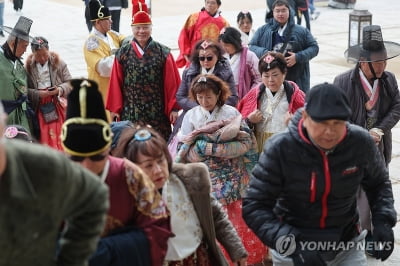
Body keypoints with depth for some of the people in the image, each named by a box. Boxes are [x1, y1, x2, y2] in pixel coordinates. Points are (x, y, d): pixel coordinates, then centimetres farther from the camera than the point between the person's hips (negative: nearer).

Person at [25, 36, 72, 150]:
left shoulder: (59, 63, 0)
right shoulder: (28, 67, -1)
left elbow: (70, 83, 2)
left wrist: (60, 90, -16)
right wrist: (38, 94, -18)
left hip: (58, 105, 0)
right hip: (39, 108, 0)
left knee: (60, 136, -1)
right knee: (44, 139, 0)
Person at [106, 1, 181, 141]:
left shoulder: (163, 53, 0)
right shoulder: (123, 54, 3)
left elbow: (172, 83, -1)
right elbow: (116, 83, 5)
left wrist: (174, 108, -4)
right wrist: (115, 109, 4)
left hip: (157, 113, -1)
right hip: (130, 114, 1)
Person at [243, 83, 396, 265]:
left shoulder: (360, 143, -12)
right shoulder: (280, 148, -20)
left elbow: (378, 183, 8)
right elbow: (254, 207, -19)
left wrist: (383, 221, -10)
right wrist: (293, 245, -32)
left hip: (347, 246, 2)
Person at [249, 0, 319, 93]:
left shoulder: (302, 31, 7)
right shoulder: (263, 30, 8)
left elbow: (314, 47, 7)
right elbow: (251, 46, 7)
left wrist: (298, 57, -9)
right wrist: (265, 54, -13)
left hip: (296, 80, 0)